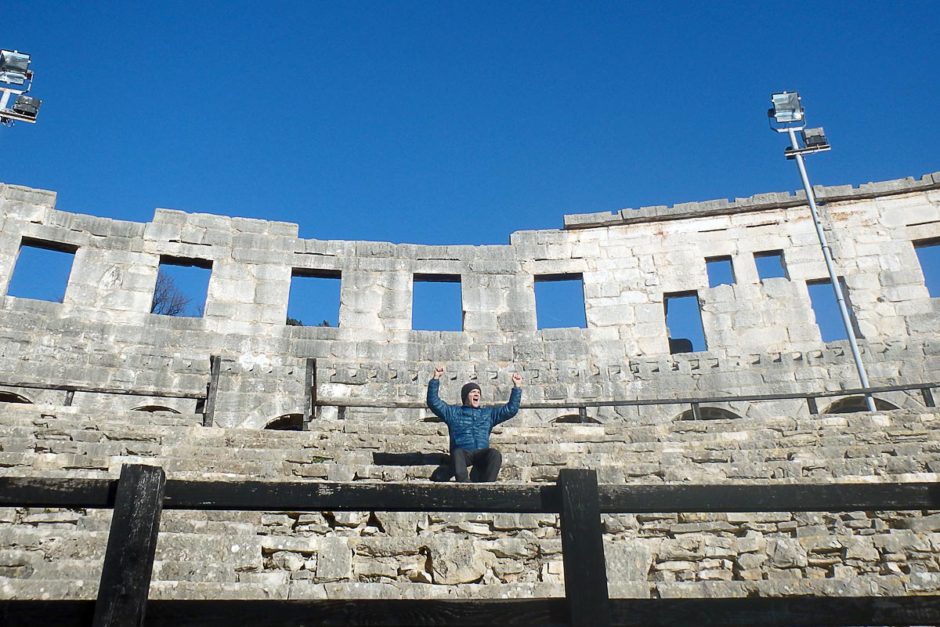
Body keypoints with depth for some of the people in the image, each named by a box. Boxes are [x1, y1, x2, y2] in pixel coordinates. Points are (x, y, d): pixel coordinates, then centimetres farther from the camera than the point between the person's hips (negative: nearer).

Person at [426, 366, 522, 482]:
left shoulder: (488, 413, 29)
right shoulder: (453, 412, 23)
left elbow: (511, 409, 25)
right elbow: (433, 402, 12)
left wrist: (517, 387, 17)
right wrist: (435, 379, 3)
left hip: (481, 454, 2)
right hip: (462, 453, -2)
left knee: (495, 453, -32)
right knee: (457, 453, -37)